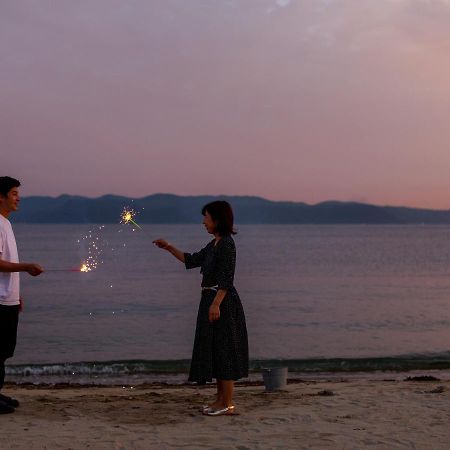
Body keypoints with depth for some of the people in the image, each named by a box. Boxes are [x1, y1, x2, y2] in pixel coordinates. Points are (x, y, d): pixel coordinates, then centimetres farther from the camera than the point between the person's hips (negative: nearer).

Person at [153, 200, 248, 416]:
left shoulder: (226, 244, -15)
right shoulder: (214, 244, 14)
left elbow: (226, 279, -21)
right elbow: (192, 260, 22)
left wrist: (216, 304, -25)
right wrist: (169, 248, 18)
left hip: (222, 301, -10)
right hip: (210, 300, 10)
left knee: (223, 349, -5)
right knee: (214, 350, 13)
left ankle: (228, 403, 1)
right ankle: (220, 400, 20)